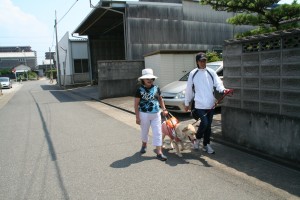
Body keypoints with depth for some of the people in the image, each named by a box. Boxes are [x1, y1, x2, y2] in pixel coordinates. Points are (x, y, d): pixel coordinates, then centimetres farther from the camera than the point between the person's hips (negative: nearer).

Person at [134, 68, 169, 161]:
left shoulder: (156, 88, 0)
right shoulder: (140, 90, -10)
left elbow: (160, 99, 14)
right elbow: (136, 104, -8)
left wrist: (164, 109, 3)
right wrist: (137, 117, -11)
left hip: (156, 114, 2)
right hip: (144, 114, -2)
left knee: (158, 133, 1)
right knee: (144, 132, 17)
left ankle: (159, 153, 7)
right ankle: (144, 145, 45)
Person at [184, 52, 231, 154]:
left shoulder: (211, 72, 5)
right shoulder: (193, 73, 1)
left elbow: (218, 83, -5)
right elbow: (189, 89, 6)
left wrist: (223, 89, -27)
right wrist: (187, 103, 9)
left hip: (210, 104, 3)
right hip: (199, 104, -3)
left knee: (208, 125, 10)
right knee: (204, 123, -14)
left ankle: (206, 144, 25)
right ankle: (197, 139, 13)